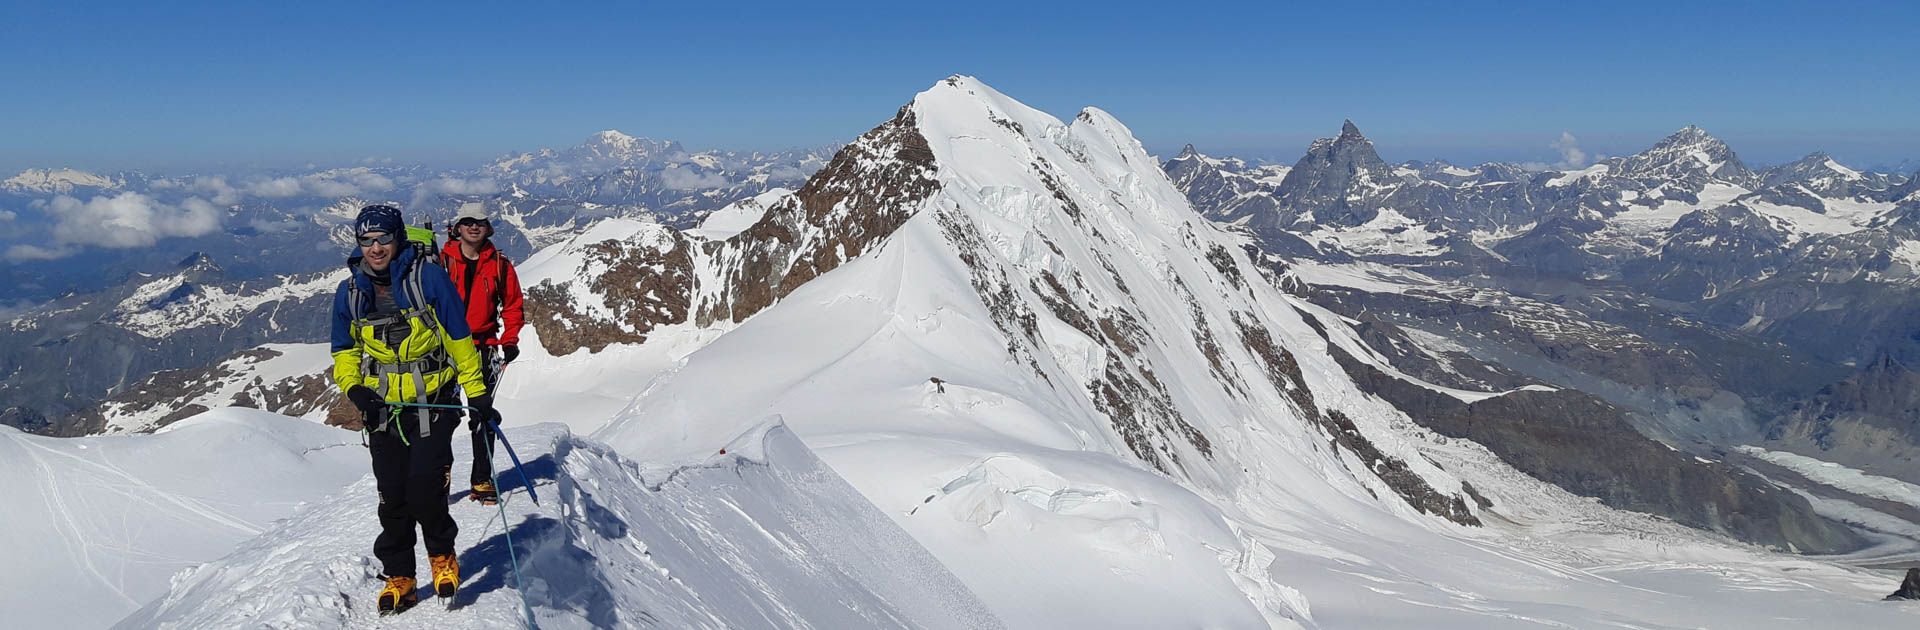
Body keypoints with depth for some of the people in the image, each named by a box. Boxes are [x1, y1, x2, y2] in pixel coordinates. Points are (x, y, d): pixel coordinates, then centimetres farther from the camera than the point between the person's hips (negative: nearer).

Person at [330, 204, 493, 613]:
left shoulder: (427, 277, -8)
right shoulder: (349, 292, 5)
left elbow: (459, 337, -3)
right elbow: (345, 351, 16)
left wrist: (476, 390, -3)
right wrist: (353, 386, -4)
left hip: (433, 403, -4)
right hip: (383, 409, 4)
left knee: (424, 490, -14)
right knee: (392, 498, 6)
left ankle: (442, 555, 13)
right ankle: (399, 577, 21)